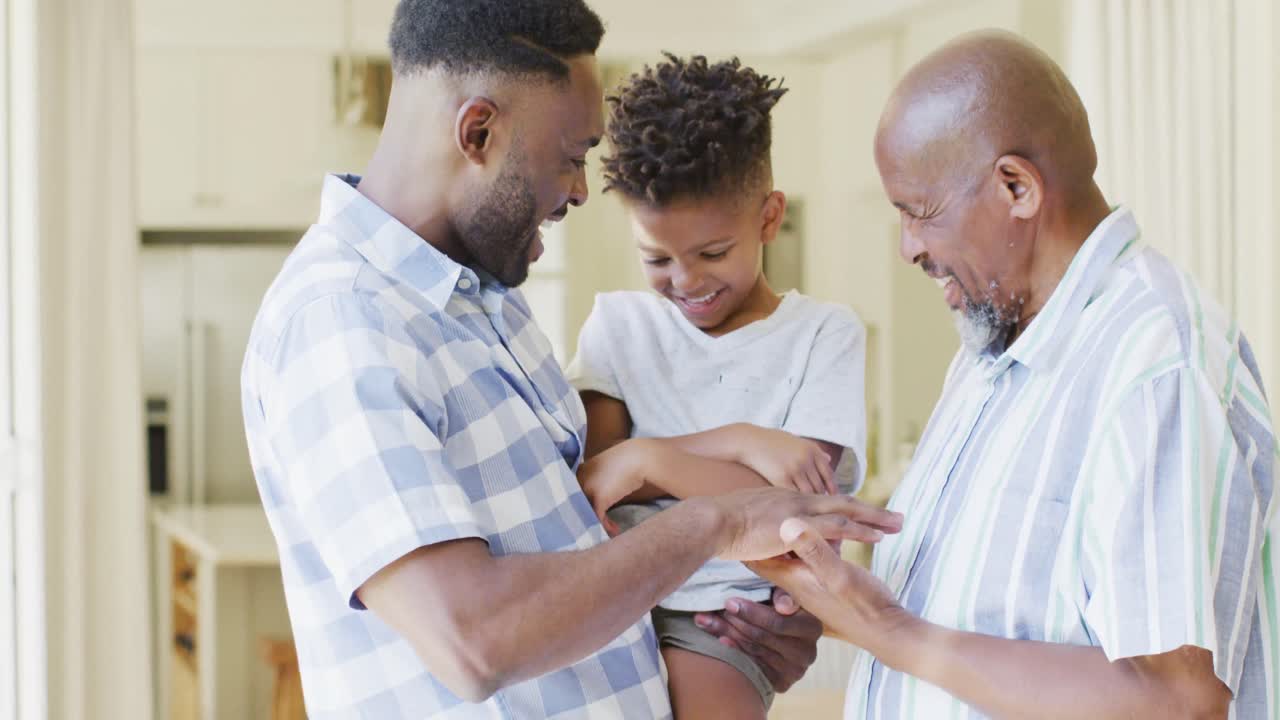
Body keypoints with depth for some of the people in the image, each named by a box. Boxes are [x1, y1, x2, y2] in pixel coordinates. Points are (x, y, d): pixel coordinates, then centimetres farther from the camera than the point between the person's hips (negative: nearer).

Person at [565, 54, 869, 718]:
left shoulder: (823, 334, 4)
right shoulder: (617, 323, 12)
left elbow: (798, 505, -7)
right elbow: (587, 477, -2)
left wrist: (645, 460, -12)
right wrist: (735, 442, -13)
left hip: (722, 614, -2)